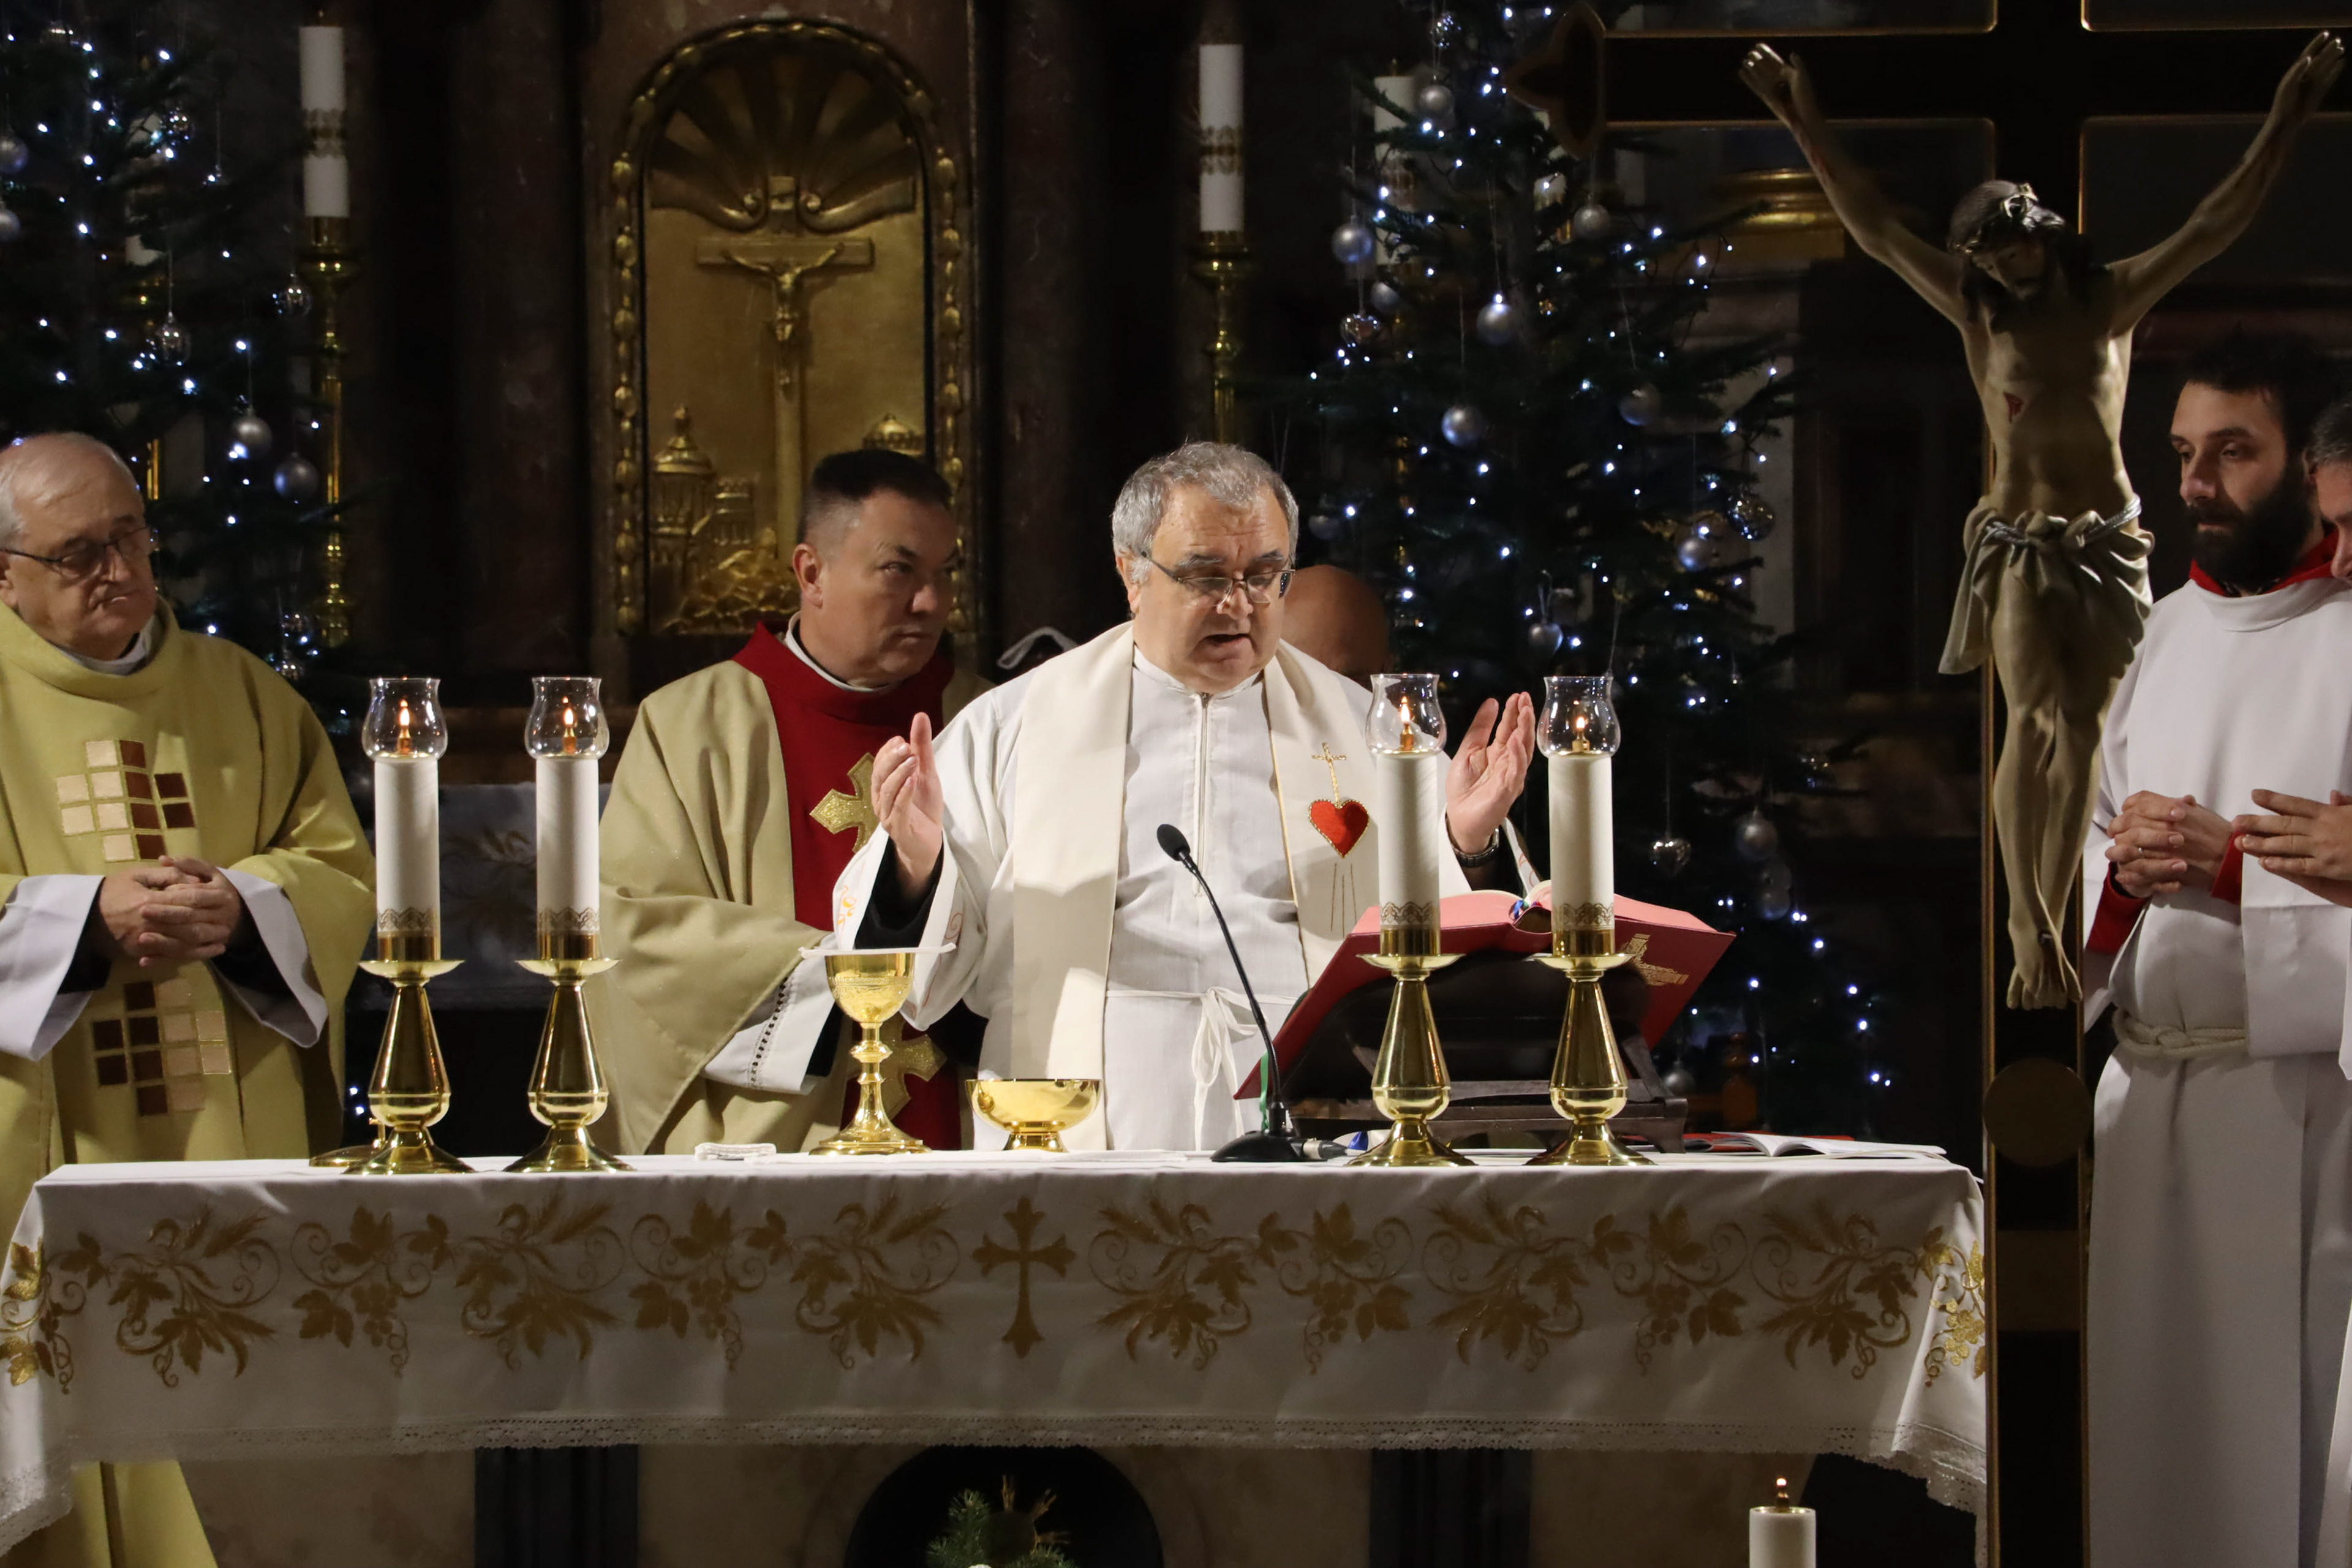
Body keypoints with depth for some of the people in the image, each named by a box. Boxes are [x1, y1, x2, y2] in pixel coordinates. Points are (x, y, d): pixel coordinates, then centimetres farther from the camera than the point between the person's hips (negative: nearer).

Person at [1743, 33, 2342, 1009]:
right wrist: (1806, 125, -3)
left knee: (2080, 733, 1)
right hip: (2020, 543, -2)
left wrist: (2285, 121, -10)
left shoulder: (2111, 300, 3)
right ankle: (2029, 921, -20)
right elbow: (1874, 228, 1)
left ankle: (2043, 934, 5)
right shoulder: (1979, 315, 3)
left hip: (2108, 543, 2)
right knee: (2034, 717, -18)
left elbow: (2219, 223, -1)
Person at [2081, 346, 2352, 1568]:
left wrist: (2232, 865, -18)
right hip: (2145, 1083, 6)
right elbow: (2086, 850, 16)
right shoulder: (2164, 631, 14)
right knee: (2148, 1405, 9)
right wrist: (2124, 862, -5)